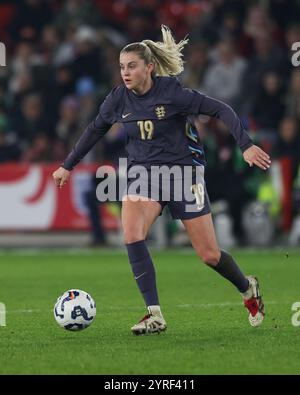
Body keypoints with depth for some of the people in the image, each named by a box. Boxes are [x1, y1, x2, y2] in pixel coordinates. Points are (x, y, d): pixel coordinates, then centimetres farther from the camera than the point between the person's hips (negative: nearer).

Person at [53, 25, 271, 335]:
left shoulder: (171, 92, -16)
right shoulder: (119, 99, -3)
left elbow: (221, 111, -14)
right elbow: (95, 130, 15)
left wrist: (246, 146, -23)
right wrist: (68, 165, 19)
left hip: (183, 170, -3)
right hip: (142, 171, 3)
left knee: (209, 255, 1)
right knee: (131, 234, -25)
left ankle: (248, 289, 34)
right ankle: (155, 315, -20)